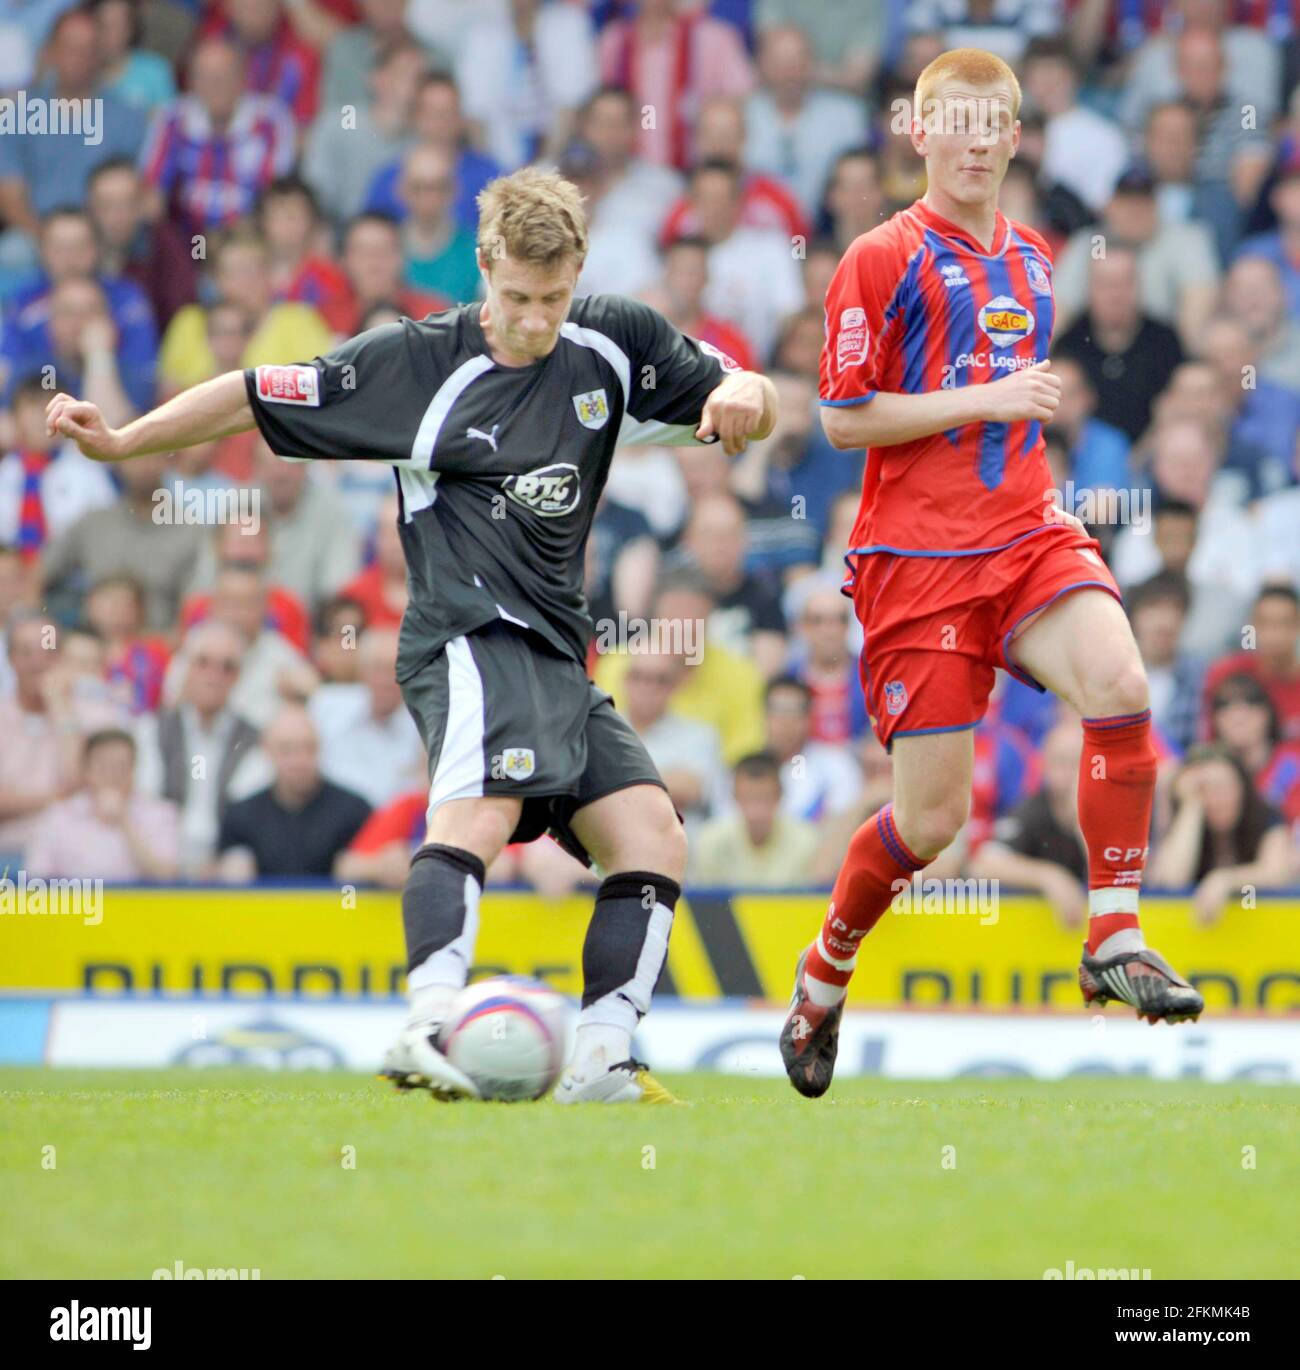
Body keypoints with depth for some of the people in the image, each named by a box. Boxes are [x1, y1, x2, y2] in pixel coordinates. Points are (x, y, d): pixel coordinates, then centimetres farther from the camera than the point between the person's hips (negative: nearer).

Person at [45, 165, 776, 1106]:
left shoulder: (614, 345, 9)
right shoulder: (417, 361, -2)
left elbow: (756, 410, 14)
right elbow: (261, 397, 3)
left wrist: (743, 392, -11)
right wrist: (122, 442, -3)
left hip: (557, 656, 7)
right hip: (471, 635, -7)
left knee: (654, 845, -4)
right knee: (483, 806, -32)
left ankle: (601, 1061, -4)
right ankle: (430, 1026, -48)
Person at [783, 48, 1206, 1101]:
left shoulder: (1035, 261, 15)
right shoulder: (883, 261, -4)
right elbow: (844, 420, -9)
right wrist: (984, 401, -15)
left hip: (1029, 532, 5)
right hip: (917, 555, -4)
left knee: (1118, 682, -26)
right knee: (932, 815, -4)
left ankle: (1115, 942, -16)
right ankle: (823, 980, 22)